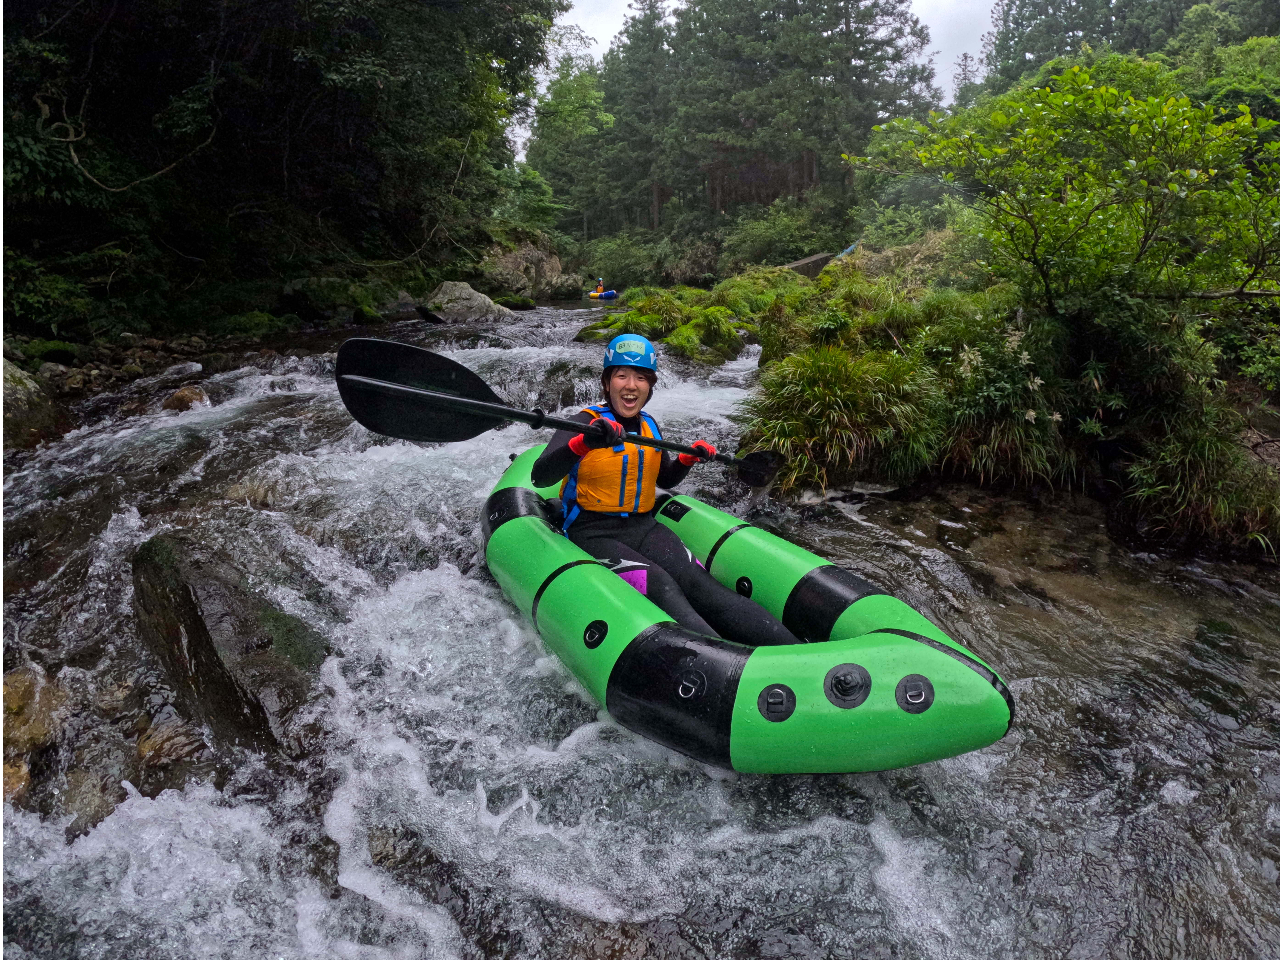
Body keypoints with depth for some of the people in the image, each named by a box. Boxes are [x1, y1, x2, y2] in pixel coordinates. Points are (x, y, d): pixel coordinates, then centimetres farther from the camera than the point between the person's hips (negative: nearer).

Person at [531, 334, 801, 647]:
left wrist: (688, 458, 7)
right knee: (662, 588, -32)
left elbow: (665, 480, 28)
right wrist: (583, 443, -39)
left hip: (643, 528, 5)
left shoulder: (649, 427, 11)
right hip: (593, 534, -4)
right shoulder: (585, 423, -7)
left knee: (701, 585, -22)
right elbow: (540, 477, -23)